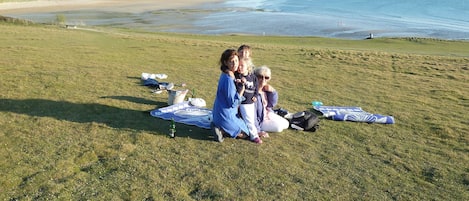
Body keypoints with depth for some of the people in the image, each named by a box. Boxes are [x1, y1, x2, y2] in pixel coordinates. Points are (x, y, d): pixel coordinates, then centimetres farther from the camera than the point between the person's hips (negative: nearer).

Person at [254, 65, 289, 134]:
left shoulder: (266, 88, -5)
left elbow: (272, 104, 4)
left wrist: (272, 91, -15)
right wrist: (258, 131, -25)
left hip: (268, 114, 8)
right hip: (259, 119, -8)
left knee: (286, 124, 8)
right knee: (278, 127, -17)